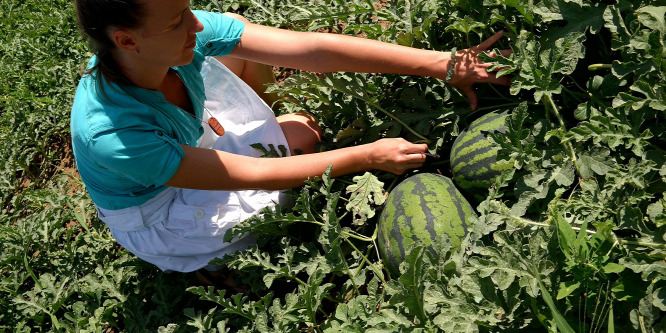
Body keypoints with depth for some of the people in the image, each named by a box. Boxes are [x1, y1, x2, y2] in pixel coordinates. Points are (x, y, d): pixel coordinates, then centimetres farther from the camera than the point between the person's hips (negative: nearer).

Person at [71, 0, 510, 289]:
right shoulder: (108, 134, -40)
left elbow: (313, 49, -30)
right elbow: (252, 175, -33)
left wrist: (442, 63, -31)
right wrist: (368, 156, -29)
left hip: (182, 145, 5)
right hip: (154, 219, -4)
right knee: (301, 135, -15)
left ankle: (253, 127, 22)